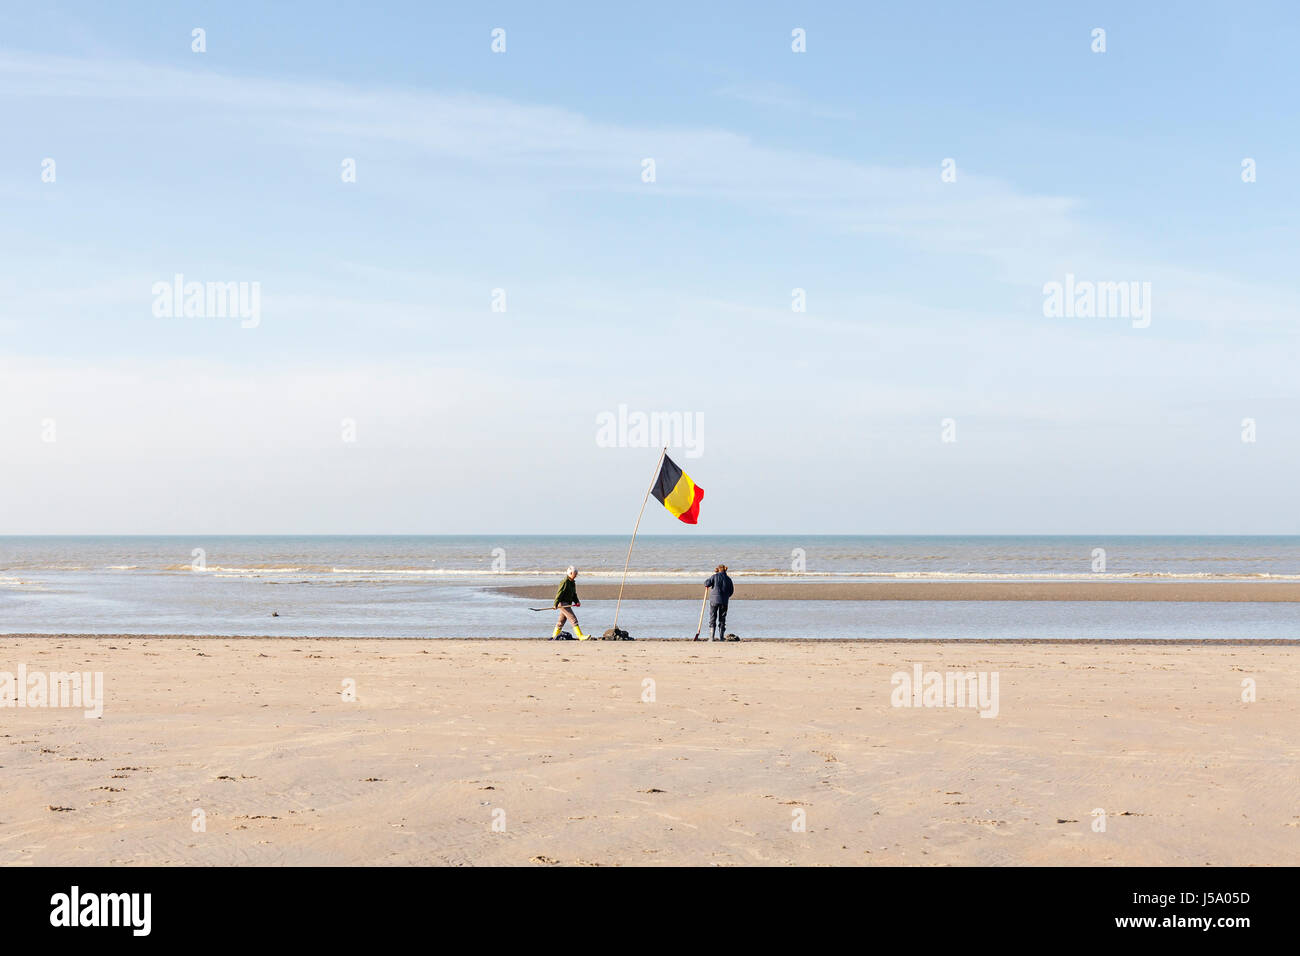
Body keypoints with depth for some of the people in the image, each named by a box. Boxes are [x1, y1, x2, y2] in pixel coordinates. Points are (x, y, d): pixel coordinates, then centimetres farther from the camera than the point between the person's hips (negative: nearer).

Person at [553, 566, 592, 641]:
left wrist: (577, 602, 4)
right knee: (573, 620, -13)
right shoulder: (565, 582, -14)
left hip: (567, 604, 10)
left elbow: (574, 594, 21)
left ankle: (554, 636, 21)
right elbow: (559, 593, -18)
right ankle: (581, 636, -16)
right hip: (563, 603, -10)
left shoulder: (573, 582, 15)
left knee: (561, 621, 13)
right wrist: (555, 604, -23)